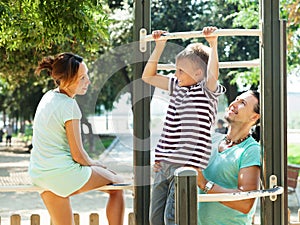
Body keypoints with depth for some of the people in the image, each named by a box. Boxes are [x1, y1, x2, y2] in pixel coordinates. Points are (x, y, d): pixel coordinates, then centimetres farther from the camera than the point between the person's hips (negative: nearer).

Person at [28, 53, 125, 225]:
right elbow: (78, 155, -16)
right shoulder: (69, 106, -19)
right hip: (64, 174, -8)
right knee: (117, 185, 15)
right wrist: (94, 164, 5)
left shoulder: (48, 96, 7)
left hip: (39, 175, 8)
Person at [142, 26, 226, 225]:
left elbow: (212, 74, -26)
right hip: (164, 164, 8)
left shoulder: (207, 90, -3)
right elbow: (148, 76, 25)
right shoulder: (177, 87, 16)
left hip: (187, 165, -8)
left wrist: (213, 44, -29)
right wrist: (159, 46, 21)